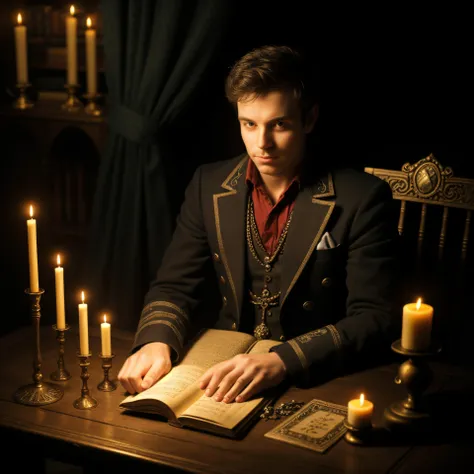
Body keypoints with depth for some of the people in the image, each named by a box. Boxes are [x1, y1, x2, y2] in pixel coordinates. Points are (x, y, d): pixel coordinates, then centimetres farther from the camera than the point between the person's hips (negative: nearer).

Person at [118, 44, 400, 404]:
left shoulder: (362, 199, -10)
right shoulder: (209, 185, 4)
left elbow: (375, 319, -14)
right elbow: (174, 287, 6)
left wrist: (282, 362, -29)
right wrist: (157, 342, -17)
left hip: (319, 384, -3)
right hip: (226, 372, 4)